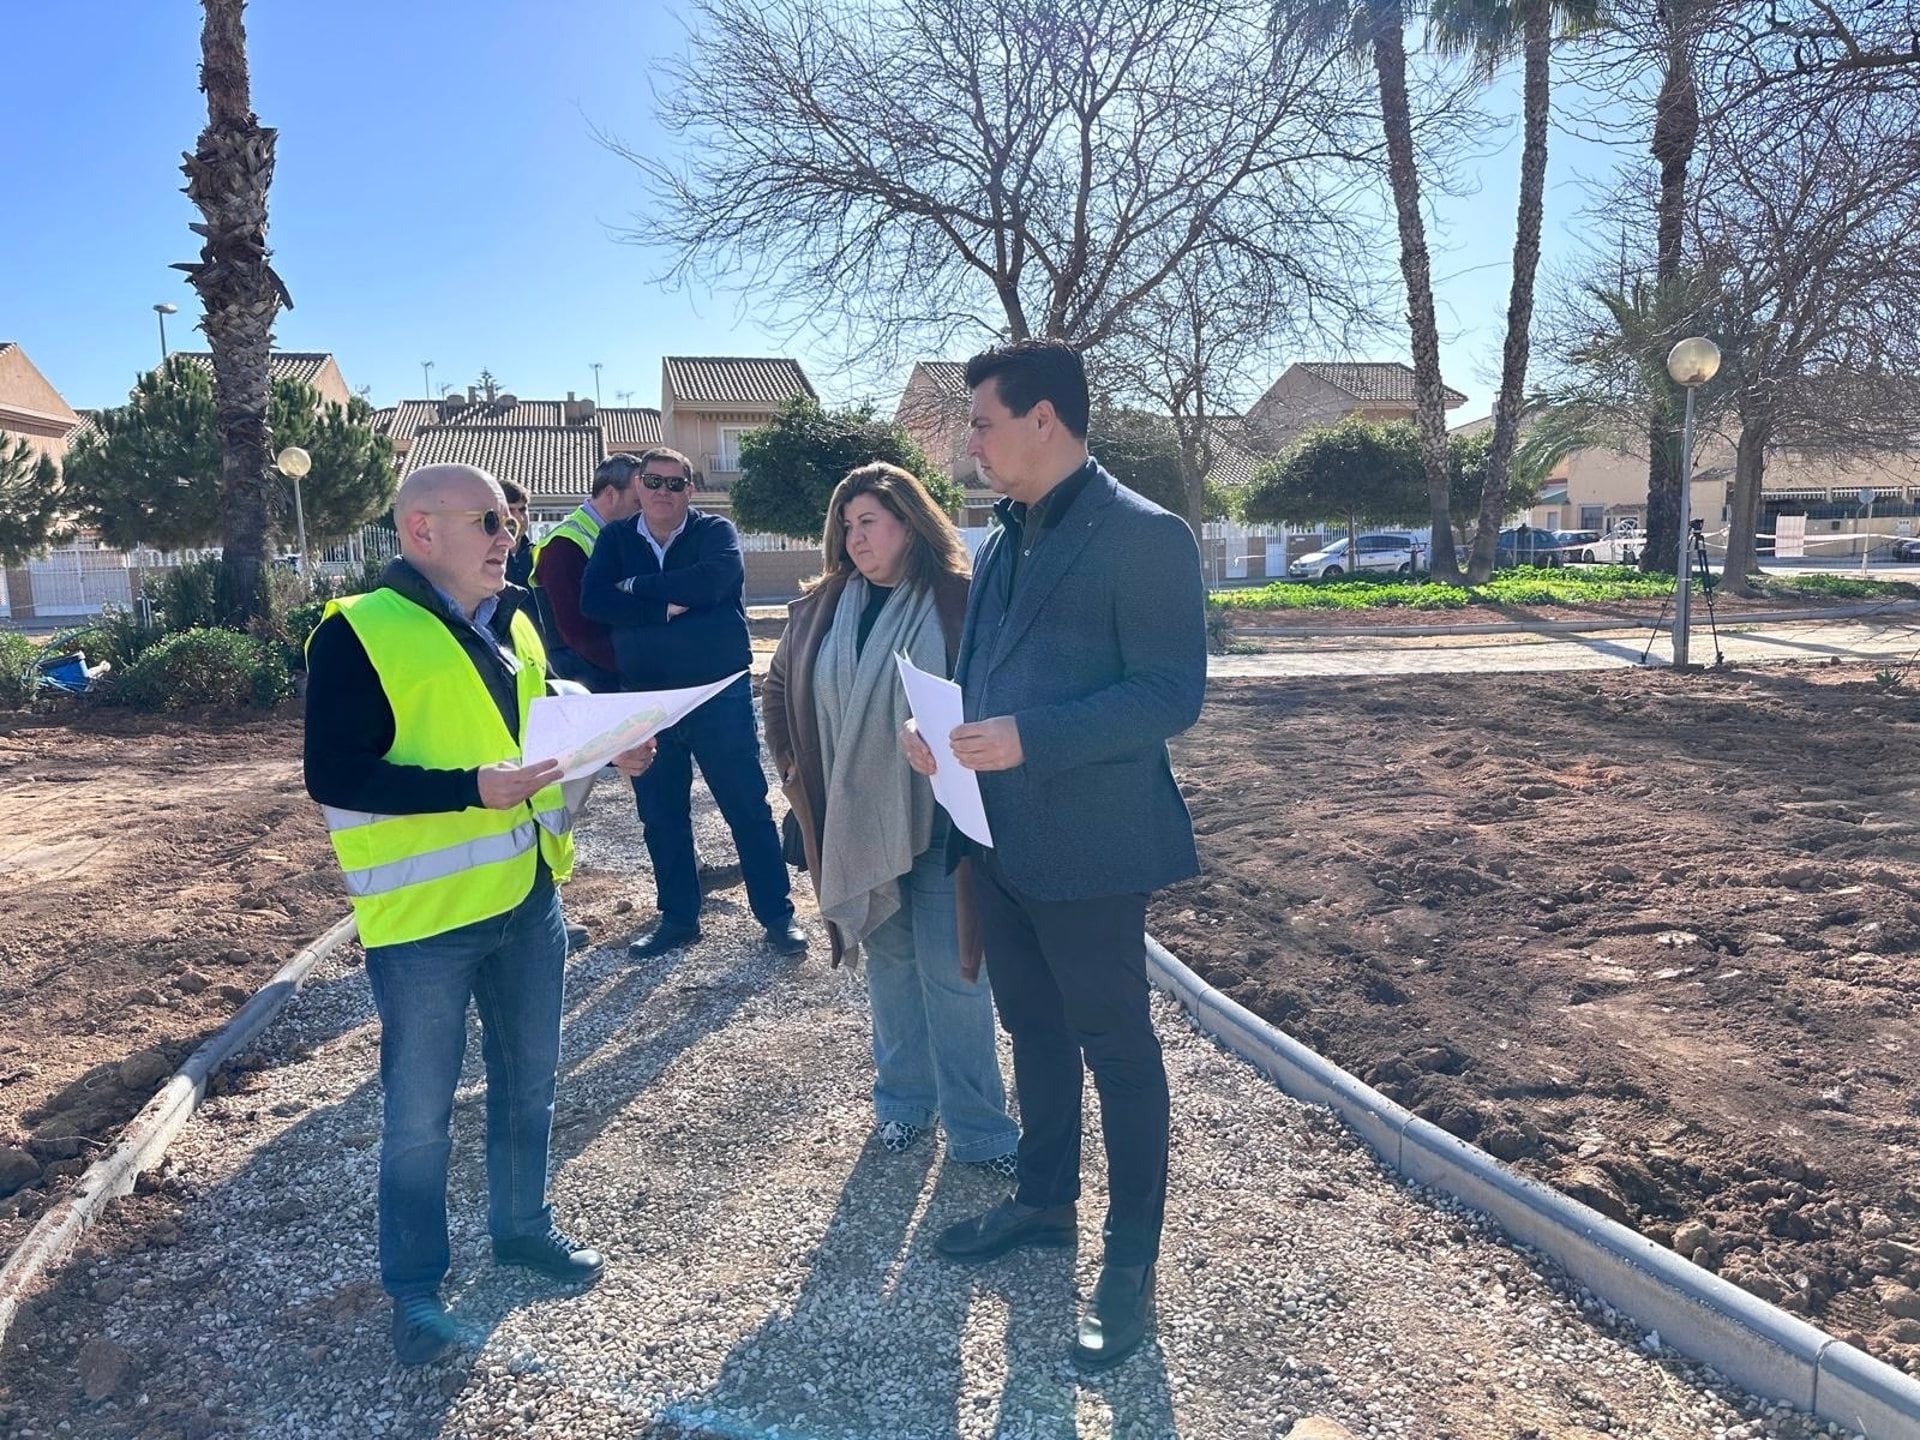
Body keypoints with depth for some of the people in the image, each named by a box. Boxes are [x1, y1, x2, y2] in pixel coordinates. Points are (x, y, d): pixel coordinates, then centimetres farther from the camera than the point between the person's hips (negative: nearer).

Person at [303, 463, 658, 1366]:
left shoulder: (511, 622, 9)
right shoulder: (358, 633, -15)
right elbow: (335, 776, -20)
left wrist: (609, 746, 0)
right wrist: (474, 790, -28)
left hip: (528, 897, 7)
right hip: (424, 915, -7)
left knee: (527, 1081, 20)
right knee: (418, 1109, 8)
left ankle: (523, 1226, 40)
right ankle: (414, 1285, 26)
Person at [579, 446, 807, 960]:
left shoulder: (715, 531, -2)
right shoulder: (615, 540, 7)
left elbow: (715, 577, -24)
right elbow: (592, 600, -9)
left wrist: (637, 587, -14)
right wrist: (666, 608, -18)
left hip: (720, 692, -3)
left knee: (747, 805, 2)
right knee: (661, 816, 12)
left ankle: (777, 914, 13)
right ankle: (678, 918, 26)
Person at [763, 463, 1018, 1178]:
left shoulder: (961, 605, -8)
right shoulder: (820, 610, 5)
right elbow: (778, 693, 17)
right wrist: (795, 770, 12)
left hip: (941, 819, -4)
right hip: (852, 821, 4)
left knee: (952, 971, -1)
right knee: (887, 957, 15)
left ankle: (976, 1126, 13)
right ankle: (904, 1099, 32)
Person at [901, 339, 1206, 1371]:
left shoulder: (1144, 536, -14)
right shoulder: (1004, 538, 11)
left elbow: (1174, 692, -19)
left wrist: (1031, 739, -27)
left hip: (1086, 848, -8)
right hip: (1000, 841, 8)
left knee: (1115, 1049, 6)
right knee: (1033, 1031, 21)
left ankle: (1131, 1263, 22)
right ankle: (1043, 1201, 41)